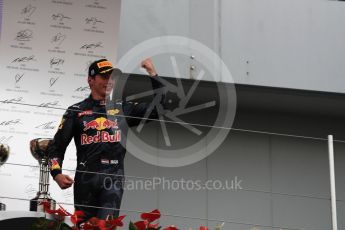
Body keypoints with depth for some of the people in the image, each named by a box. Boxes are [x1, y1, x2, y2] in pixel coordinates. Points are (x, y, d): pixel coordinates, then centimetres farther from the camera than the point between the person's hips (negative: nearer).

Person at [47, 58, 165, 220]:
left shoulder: (123, 109, 15)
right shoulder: (76, 111, 11)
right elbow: (57, 146, 9)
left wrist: (152, 73, 4)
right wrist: (57, 174, -8)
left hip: (113, 178, -1)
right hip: (85, 179, 1)